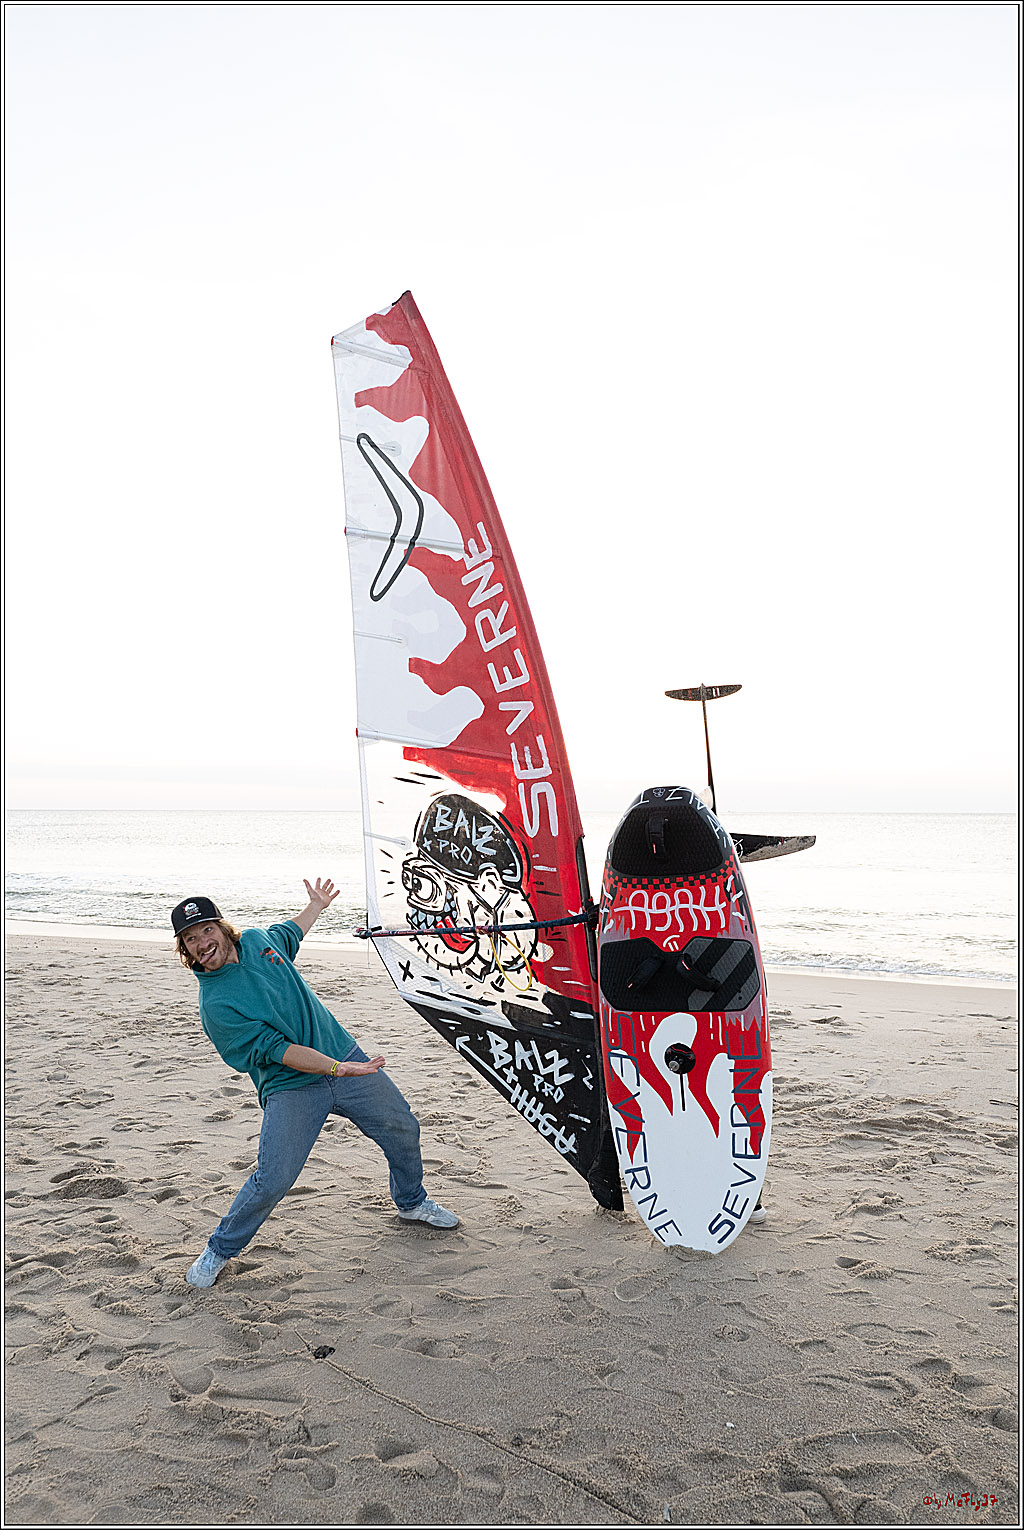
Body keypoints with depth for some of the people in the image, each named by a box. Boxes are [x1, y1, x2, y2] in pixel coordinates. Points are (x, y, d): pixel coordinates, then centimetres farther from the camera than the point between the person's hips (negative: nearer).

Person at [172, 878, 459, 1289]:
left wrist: (316, 906, 31)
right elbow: (275, 1049, -24)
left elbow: (286, 935, 27)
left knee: (403, 1130, 15)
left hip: (343, 1053, 6)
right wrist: (337, 1068, -32)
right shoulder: (214, 1005, -18)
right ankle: (219, 1249, 10)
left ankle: (412, 1201, 44)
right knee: (272, 1179, -18)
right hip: (292, 1089, -6)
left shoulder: (255, 940, 0)